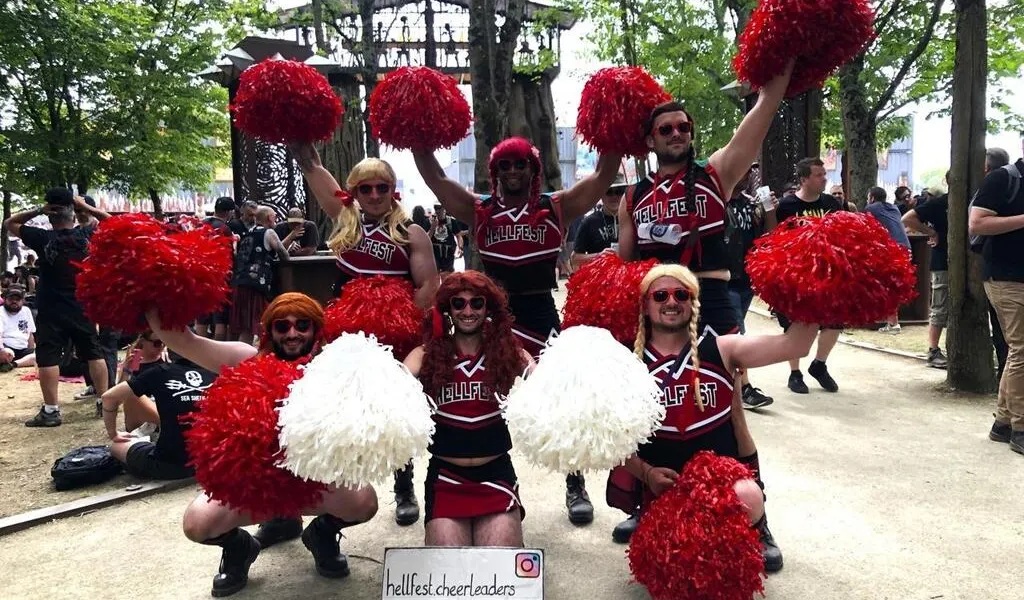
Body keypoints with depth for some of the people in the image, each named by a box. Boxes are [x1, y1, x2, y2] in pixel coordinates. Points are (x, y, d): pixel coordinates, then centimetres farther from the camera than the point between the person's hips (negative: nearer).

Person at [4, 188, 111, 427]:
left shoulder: (42, 238, -9)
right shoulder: (87, 235, -3)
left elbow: (9, 223, 4)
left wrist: (37, 210, -4)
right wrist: (85, 207, 6)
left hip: (51, 310, -3)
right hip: (83, 307, 3)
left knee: (48, 358, 1)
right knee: (94, 354, 9)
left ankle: (50, 410, -1)